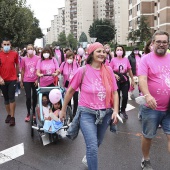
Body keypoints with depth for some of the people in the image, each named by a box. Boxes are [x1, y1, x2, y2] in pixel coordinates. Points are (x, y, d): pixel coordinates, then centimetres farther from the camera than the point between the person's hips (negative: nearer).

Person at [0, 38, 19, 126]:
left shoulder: (15, 54, -2)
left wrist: (16, 75, 17)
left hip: (12, 79, -1)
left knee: (11, 97, -6)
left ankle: (12, 117, 0)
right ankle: (8, 114, 24)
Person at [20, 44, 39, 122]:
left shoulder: (37, 58, -5)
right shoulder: (24, 59, -2)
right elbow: (22, 70, 6)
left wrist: (37, 79, -5)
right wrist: (21, 81, 8)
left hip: (35, 80, 0)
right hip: (26, 81, 0)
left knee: (34, 96, 11)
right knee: (28, 97, 0)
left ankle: (34, 111, 28)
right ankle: (28, 113, 14)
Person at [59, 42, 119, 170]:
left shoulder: (108, 70, -3)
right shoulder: (83, 71, -11)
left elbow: (114, 92, 3)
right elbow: (70, 91, -1)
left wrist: (115, 111, -8)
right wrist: (63, 110, 5)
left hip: (105, 113, 4)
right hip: (87, 113, -4)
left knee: (97, 143, 23)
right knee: (93, 147, -12)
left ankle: (88, 156, 54)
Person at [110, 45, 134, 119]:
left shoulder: (126, 59, -2)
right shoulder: (113, 60, -8)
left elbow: (129, 70, 7)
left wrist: (132, 80, 9)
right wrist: (115, 75, -20)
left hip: (125, 80, 2)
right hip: (117, 81, -2)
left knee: (125, 96, -2)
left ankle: (123, 110, 24)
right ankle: (117, 111, 25)